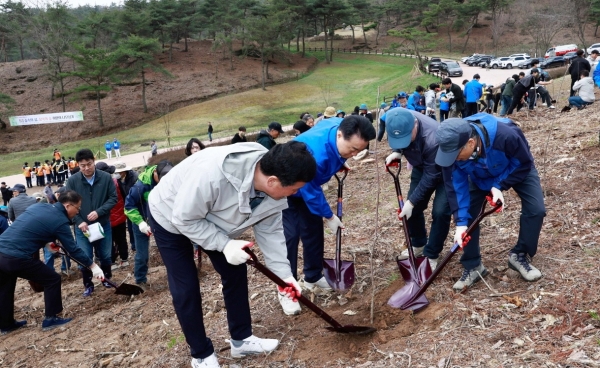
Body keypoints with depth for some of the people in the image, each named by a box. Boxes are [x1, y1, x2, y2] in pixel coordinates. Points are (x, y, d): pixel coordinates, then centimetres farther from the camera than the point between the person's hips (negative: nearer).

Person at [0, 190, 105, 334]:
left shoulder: (40, 206, 14)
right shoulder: (60, 221, -8)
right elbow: (73, 249, -3)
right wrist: (92, 266, 6)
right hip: (16, 257, -8)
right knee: (52, 280, 9)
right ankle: (50, 319, 16)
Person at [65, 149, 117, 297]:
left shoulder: (106, 177, -9)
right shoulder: (72, 181, -9)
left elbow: (113, 198, -5)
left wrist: (99, 212, -18)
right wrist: (79, 221, -16)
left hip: (103, 225, 1)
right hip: (82, 227, 0)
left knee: (105, 256, 14)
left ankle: (107, 279, 38)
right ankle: (88, 285, 25)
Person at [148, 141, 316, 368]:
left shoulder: (273, 188, -21)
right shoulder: (212, 174, -45)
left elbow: (270, 231, -8)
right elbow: (184, 219, -33)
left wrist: (284, 273, -11)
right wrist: (225, 244, -36)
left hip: (211, 221, 6)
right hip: (171, 218, -6)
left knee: (235, 273, 5)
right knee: (186, 289, -4)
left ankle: (241, 340, 21)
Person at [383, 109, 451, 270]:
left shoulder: (433, 139, -43)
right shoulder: (398, 122, -24)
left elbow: (430, 176, -31)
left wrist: (411, 202, -27)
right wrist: (397, 152, -17)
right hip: (422, 166, 6)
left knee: (440, 211, -15)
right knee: (413, 208, 6)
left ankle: (431, 255, 4)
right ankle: (418, 245, 29)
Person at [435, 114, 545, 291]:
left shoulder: (506, 135, -46)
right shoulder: (452, 148, -35)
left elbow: (523, 163, -24)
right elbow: (456, 186, -25)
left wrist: (499, 186, -32)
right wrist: (461, 221, -30)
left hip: (518, 169, -2)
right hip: (479, 176, 2)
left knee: (536, 209, -16)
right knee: (468, 216, -9)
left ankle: (520, 255, 8)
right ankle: (473, 266, 7)